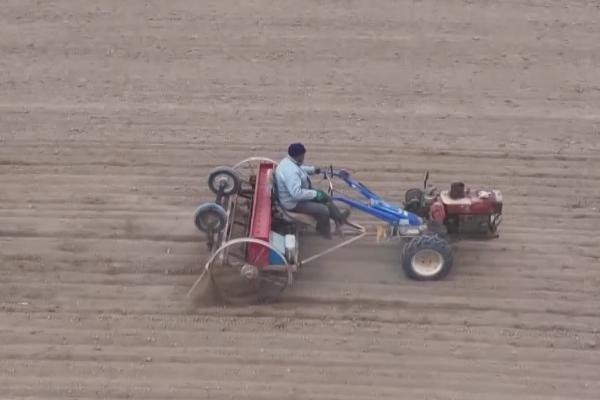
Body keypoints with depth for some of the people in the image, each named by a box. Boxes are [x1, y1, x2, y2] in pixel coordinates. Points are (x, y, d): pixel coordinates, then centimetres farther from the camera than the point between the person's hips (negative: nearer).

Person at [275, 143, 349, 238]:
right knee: (324, 210, -14)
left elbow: (299, 169, 22)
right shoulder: (290, 171, -36)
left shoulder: (288, 161, -3)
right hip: (293, 202, -11)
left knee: (324, 197, 18)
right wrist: (315, 194, -27)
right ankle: (324, 230, 13)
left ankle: (338, 216, 34)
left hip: (297, 194, 11)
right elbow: (297, 193, -39)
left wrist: (312, 169, 11)